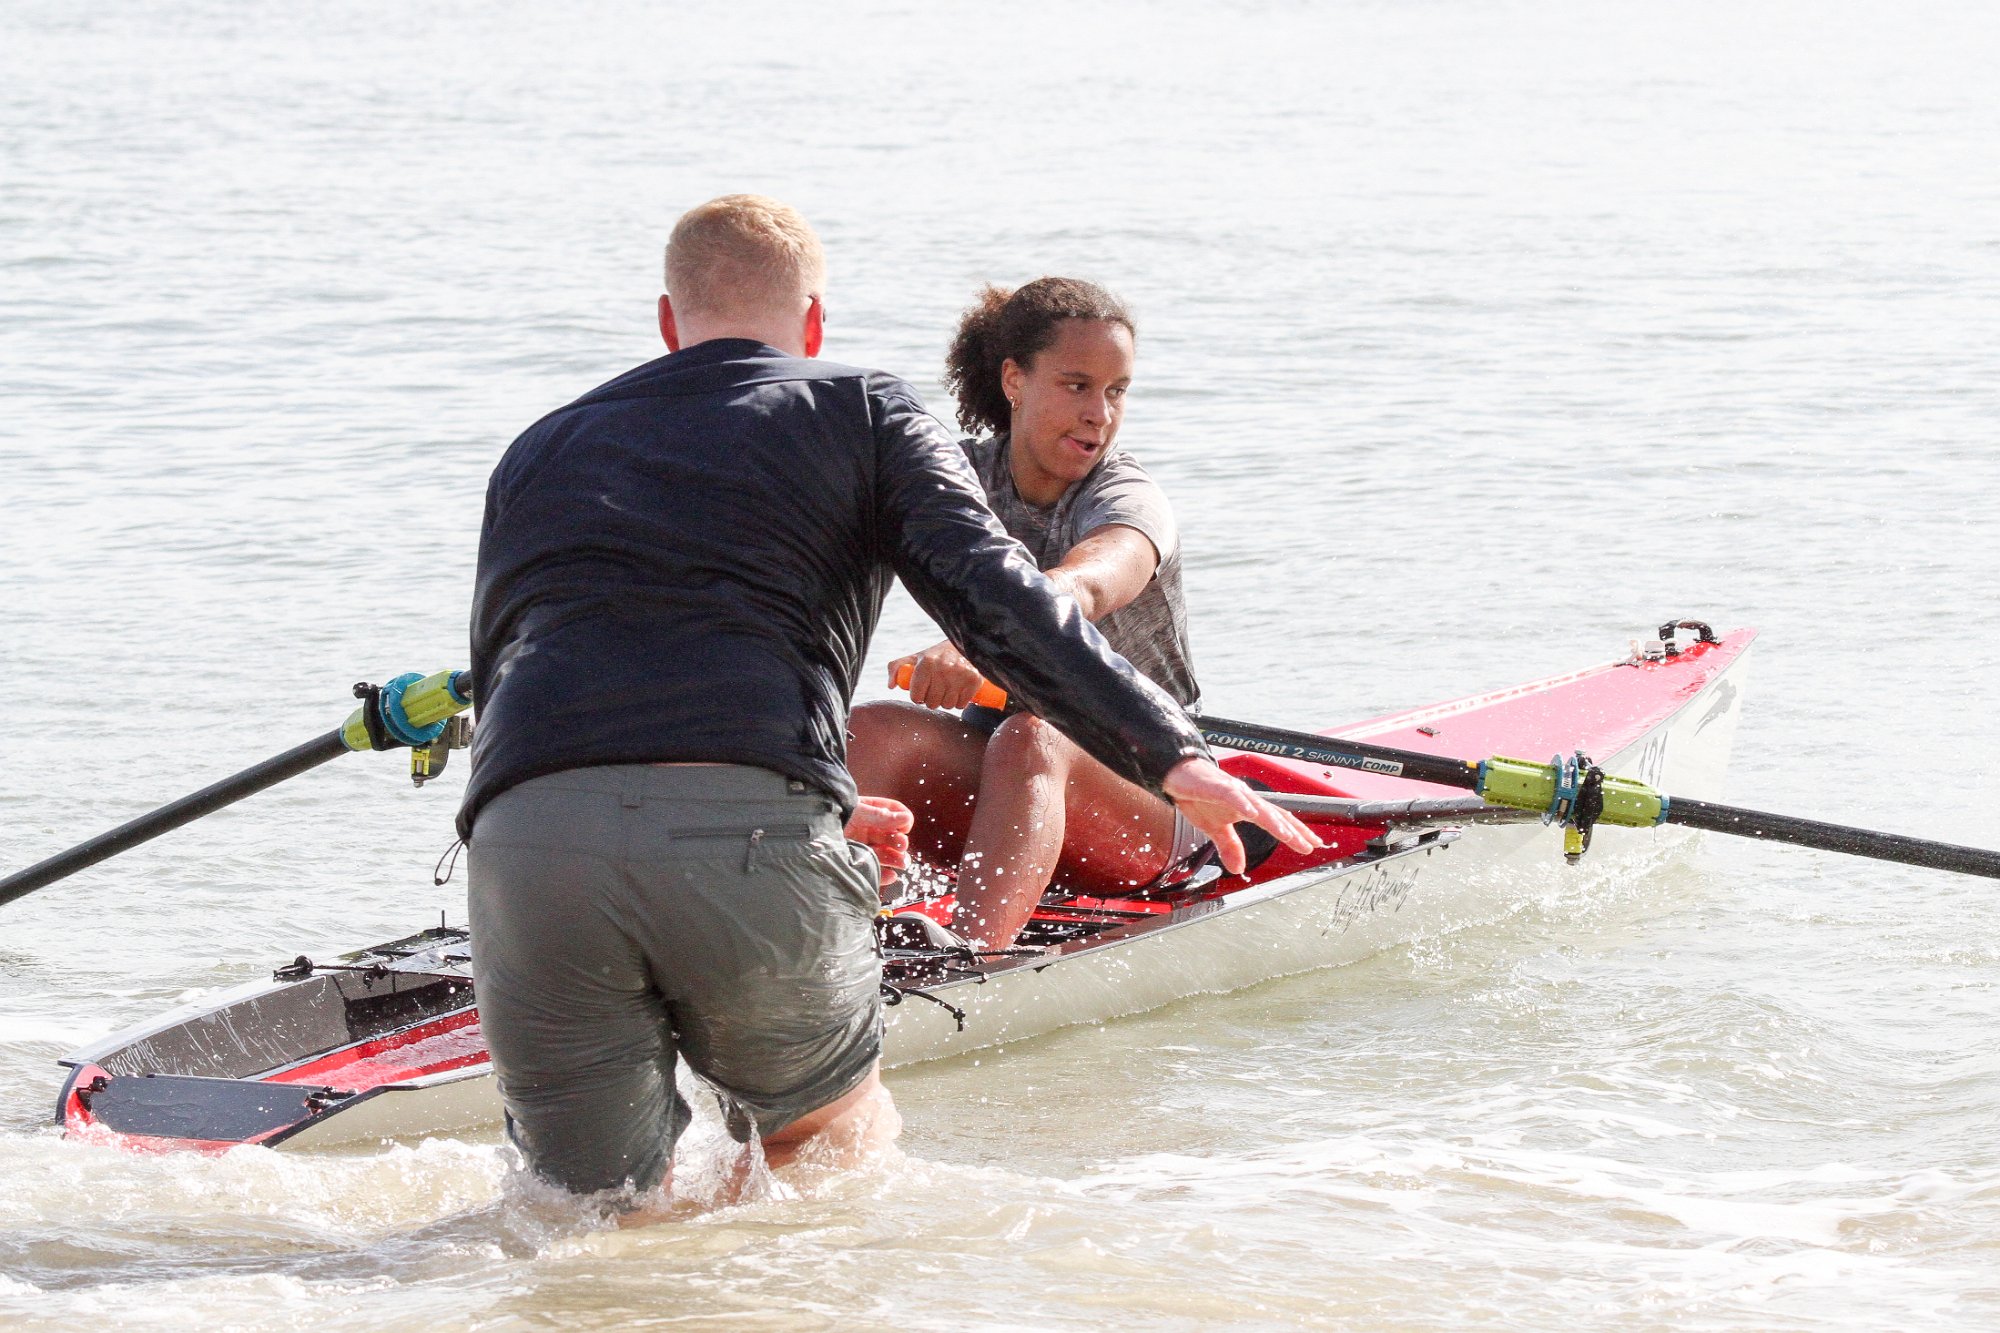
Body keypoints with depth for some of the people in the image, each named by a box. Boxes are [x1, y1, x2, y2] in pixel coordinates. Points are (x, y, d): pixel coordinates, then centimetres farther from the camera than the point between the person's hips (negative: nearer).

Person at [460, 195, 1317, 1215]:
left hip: (521, 840, 3)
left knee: (598, 1216, 14)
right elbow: (991, 594, 4)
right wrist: (1169, 754, -2)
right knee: (836, 1128, 21)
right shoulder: (865, 415, 20)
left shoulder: (539, 450, 31)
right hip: (753, 833, -3)